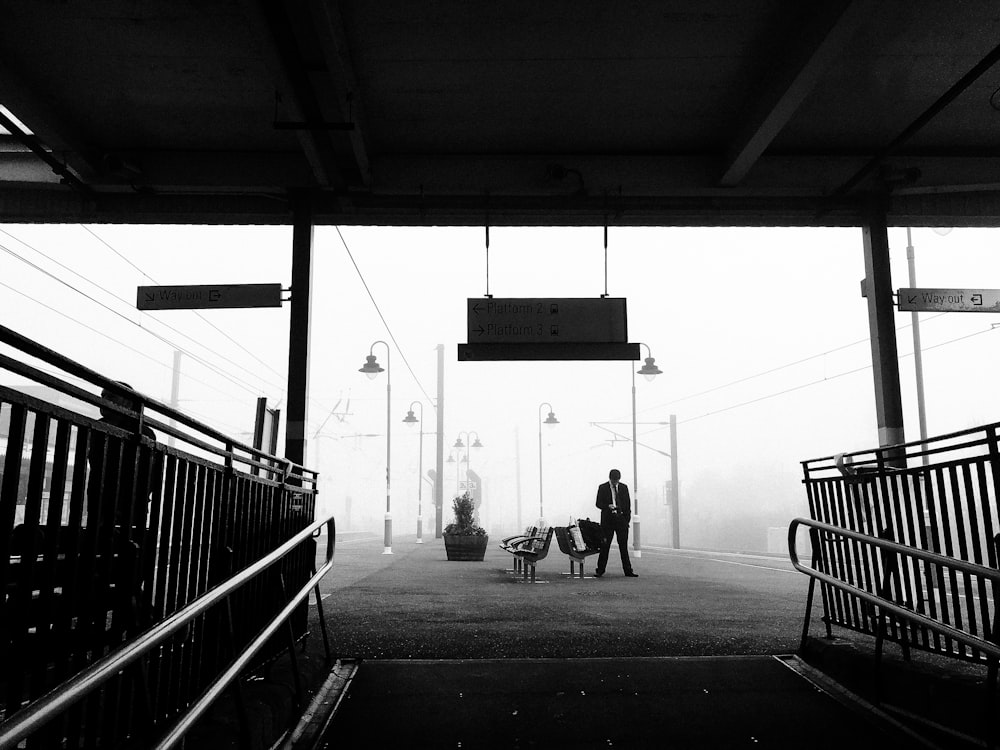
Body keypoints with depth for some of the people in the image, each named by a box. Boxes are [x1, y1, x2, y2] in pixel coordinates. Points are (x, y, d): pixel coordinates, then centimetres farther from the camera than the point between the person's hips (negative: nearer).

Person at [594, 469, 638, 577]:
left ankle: (628, 570, 10)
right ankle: (600, 570, 7)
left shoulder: (624, 488, 9)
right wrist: (608, 506, -21)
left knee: (623, 546, 5)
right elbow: (598, 503, -1)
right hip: (608, 519, -2)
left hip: (621, 519, 2)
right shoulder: (603, 488, 1)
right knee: (605, 545, -1)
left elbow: (628, 504, 11)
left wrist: (627, 519, 4)